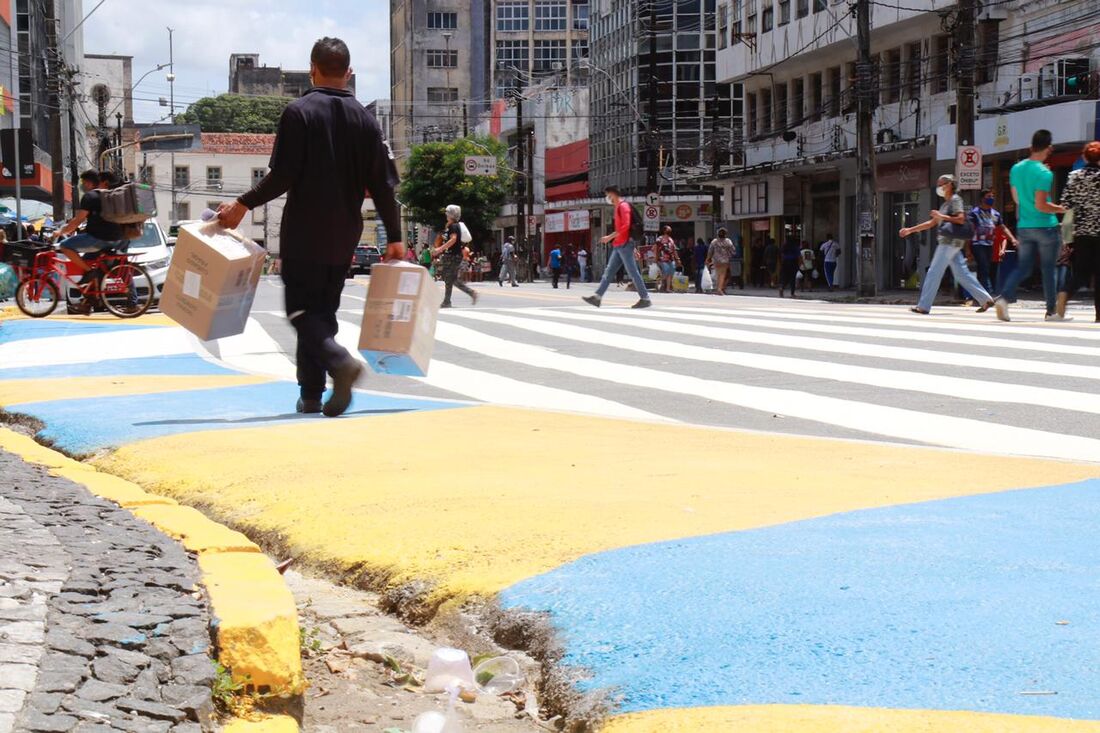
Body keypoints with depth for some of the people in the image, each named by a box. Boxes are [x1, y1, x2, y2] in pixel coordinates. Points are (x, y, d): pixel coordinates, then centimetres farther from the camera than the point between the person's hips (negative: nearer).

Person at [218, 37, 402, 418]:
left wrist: (243, 205, -3)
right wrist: (394, 237, 10)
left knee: (301, 307, 0)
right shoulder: (364, 118, 5)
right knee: (324, 309, 13)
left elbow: (282, 176, -15)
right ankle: (311, 394, 13)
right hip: (344, 236, 5)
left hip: (303, 232, -5)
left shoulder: (298, 112, -8)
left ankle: (339, 360, -26)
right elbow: (383, 185, 4)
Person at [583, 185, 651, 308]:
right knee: (609, 271, 6)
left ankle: (645, 299, -4)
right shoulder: (618, 207, 19)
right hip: (618, 245, 10)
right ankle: (597, 297, 5)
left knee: (633, 272, -7)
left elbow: (625, 226, -20)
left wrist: (610, 237, -19)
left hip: (624, 244, -10)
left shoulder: (623, 206, -10)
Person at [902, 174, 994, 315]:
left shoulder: (955, 200, -5)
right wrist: (910, 230, 21)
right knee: (962, 273, 8)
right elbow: (931, 223, 25)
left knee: (934, 272, -8)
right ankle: (985, 299, 7)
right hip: (947, 242, 10)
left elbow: (961, 219, -17)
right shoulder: (946, 204, 23)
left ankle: (924, 306, -7)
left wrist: (941, 216, -14)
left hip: (950, 242, -10)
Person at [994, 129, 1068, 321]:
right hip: (1045, 227, -5)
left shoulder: (1016, 169, 5)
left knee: (1022, 267, 8)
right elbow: (1040, 205, -19)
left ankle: (1004, 297, -14)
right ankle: (1052, 311, 12)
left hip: (1023, 227, 5)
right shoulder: (1044, 173, -17)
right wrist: (1060, 209, -5)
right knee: (1048, 270, 5)